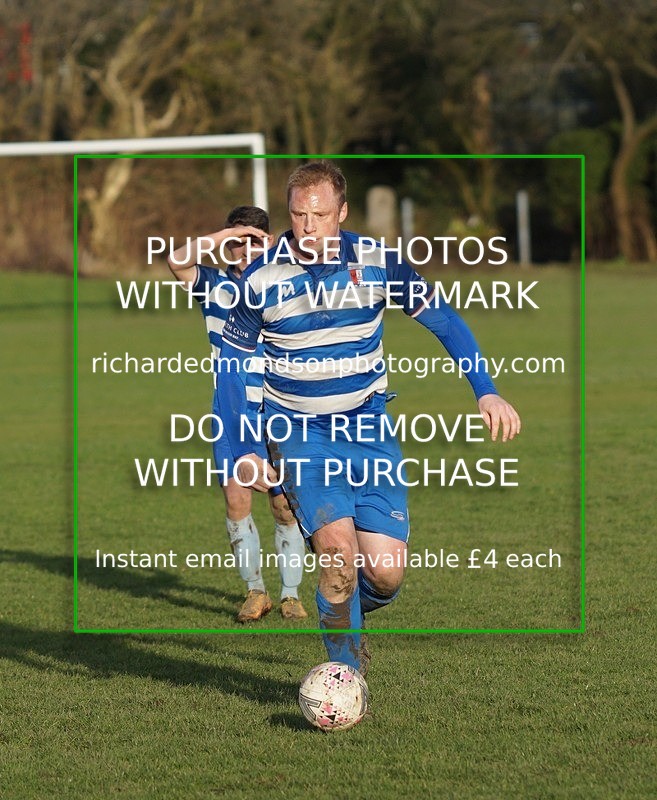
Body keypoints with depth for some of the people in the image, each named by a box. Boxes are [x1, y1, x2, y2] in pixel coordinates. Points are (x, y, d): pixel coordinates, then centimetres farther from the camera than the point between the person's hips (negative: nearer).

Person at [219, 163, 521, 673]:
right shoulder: (261, 279, -9)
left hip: (368, 426, 2)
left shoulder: (378, 263, -6)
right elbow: (232, 362, 1)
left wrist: (486, 392, -5)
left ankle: (347, 617, 28)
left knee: (386, 572, -7)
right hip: (299, 432, -2)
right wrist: (245, 450, -6)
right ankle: (347, 672, -5)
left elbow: (444, 321, 5)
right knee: (338, 548, -23)